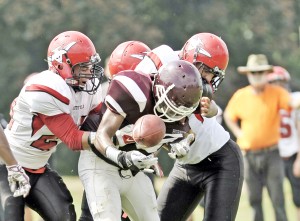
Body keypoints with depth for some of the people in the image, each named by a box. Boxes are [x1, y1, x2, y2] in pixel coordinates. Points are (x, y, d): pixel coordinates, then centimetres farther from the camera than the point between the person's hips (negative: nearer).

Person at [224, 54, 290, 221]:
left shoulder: (276, 93, -7)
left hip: (271, 154, -3)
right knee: (255, 200, 6)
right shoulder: (240, 96, 3)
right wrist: (238, 133, 3)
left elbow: (292, 103, -26)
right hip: (250, 155, 3)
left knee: (278, 199, -6)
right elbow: (229, 116, 20)